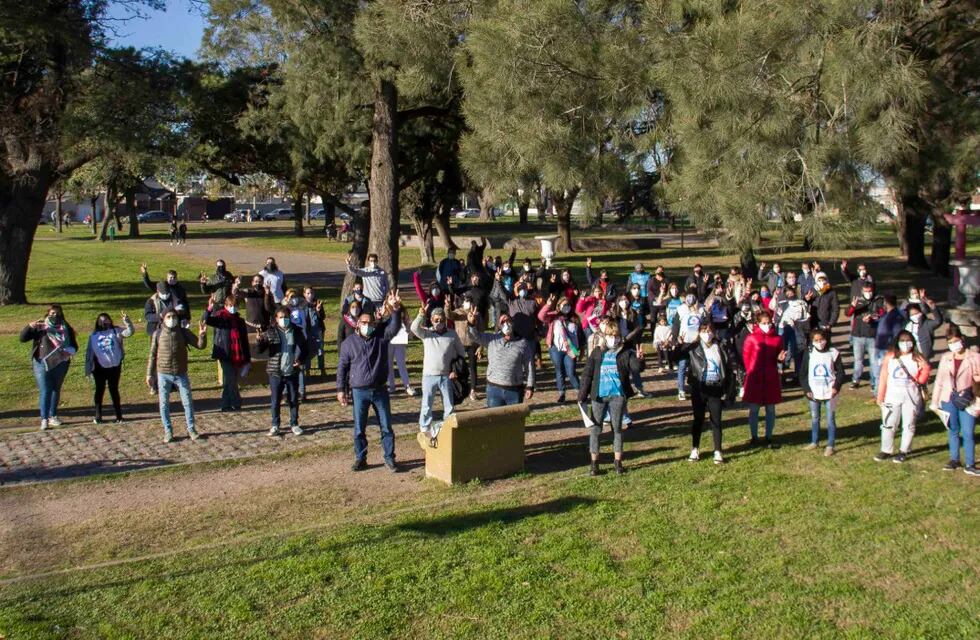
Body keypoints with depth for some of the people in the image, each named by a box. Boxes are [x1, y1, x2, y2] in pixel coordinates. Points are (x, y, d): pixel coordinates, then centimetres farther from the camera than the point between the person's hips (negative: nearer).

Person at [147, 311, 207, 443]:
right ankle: (168, 431, 17)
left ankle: (191, 429, 16)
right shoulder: (158, 333, -1)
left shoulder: (183, 332, 0)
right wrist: (149, 374, 4)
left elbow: (200, 345, -4)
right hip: (163, 374, 0)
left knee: (187, 402, 3)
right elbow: (152, 354, 4)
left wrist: (202, 334, -24)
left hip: (181, 374, 0)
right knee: (164, 404, 5)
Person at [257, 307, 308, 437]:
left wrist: (301, 360, -7)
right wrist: (259, 341, -31)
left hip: (292, 372, 2)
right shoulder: (271, 332, -3)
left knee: (293, 399, 9)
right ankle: (275, 425, 17)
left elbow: (305, 349, 11)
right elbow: (261, 349, -9)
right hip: (276, 372, -2)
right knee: (275, 400, 5)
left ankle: (294, 424, 21)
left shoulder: (296, 331, 3)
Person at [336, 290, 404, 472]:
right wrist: (341, 390, 1)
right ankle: (360, 459, 20)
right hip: (359, 392, 0)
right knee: (359, 429, 7)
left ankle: (389, 458, 15)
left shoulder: (381, 337, 1)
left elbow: (395, 325, -16)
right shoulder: (349, 343, 1)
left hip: (380, 390, 1)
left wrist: (395, 309, -35)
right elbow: (342, 367, 4)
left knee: (386, 427, 5)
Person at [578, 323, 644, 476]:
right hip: (599, 395, 2)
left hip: (618, 395, -1)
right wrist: (582, 396, 1)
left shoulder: (626, 353, -1)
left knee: (617, 428, 8)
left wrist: (639, 361, -39)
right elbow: (587, 374, 5)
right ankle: (594, 462, 12)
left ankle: (618, 461, 17)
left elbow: (636, 368, -16)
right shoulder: (597, 353, 4)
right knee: (595, 428, 3)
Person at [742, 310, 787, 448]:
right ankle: (754, 438, 17)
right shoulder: (751, 338, -5)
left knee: (771, 409, 8)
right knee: (754, 409, 5)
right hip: (755, 379, -2)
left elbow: (778, 356, 10)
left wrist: (780, 358, -12)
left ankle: (769, 438, 18)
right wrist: (750, 371, 2)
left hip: (771, 378, 2)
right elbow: (746, 355, 4)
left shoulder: (777, 338, 2)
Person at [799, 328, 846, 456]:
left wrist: (836, 387, -11)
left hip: (830, 392, -2)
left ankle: (830, 445, 11)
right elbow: (803, 373, 3)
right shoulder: (809, 354, -2)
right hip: (813, 393, 2)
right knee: (814, 418, 14)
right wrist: (806, 389, -5)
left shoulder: (833, 353, -6)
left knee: (831, 419, 3)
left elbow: (840, 372, 0)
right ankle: (814, 442, 28)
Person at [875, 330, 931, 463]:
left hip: (911, 397, 0)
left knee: (909, 425, 8)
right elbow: (883, 377, 3)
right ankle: (886, 451, 16)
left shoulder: (917, 358, -1)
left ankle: (903, 452, 20)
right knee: (888, 424, 5)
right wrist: (880, 396, 2)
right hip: (892, 396, 0)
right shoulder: (890, 356, 1)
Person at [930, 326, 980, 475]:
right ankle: (954, 460, 25)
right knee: (953, 431, 13)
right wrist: (934, 401, 9)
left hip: (967, 401, -3)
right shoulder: (945, 358, 5)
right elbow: (939, 380, 9)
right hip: (949, 401, 3)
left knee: (967, 433, -4)